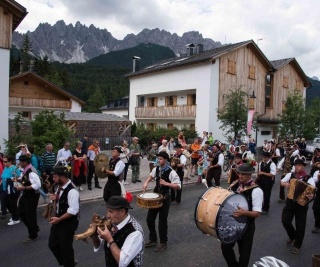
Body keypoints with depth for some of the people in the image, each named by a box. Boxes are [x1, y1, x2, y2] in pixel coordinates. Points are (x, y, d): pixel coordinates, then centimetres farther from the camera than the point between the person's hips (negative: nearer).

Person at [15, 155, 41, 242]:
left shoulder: (31, 172, -26)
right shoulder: (25, 171, 3)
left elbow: (37, 185, -32)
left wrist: (24, 188, -29)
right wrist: (19, 179, 0)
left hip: (32, 196, -10)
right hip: (26, 195, 10)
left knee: (30, 215, 4)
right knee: (22, 213, 20)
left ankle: (33, 236, 24)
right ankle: (34, 228, 38)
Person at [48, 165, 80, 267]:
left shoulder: (72, 191, -27)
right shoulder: (60, 187, 2)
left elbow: (73, 211, -28)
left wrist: (59, 219, -21)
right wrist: (55, 199, -6)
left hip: (68, 223, -10)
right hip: (59, 221, 10)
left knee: (65, 247, 7)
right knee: (52, 244, 21)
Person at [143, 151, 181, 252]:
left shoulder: (171, 172, -19)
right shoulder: (156, 169, 0)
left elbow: (178, 186, -20)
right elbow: (151, 176, 21)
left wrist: (166, 183, -28)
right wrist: (146, 182, 3)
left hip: (165, 198, -6)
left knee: (162, 221, 4)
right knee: (150, 218, 12)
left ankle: (163, 243, 24)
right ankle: (153, 240, 32)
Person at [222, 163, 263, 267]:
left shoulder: (256, 190, -20)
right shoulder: (235, 185, -3)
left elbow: (257, 213, -21)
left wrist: (244, 213, -38)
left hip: (246, 226, -5)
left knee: (244, 252, 13)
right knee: (225, 246, 9)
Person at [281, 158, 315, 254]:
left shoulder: (309, 179, -11)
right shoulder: (290, 175, 0)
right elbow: (281, 182, 12)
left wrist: (311, 195, -42)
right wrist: (286, 184, -10)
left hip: (302, 204, -3)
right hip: (290, 202, 3)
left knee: (300, 226, 6)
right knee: (285, 221, 1)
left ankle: (297, 245, 26)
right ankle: (292, 236, 33)